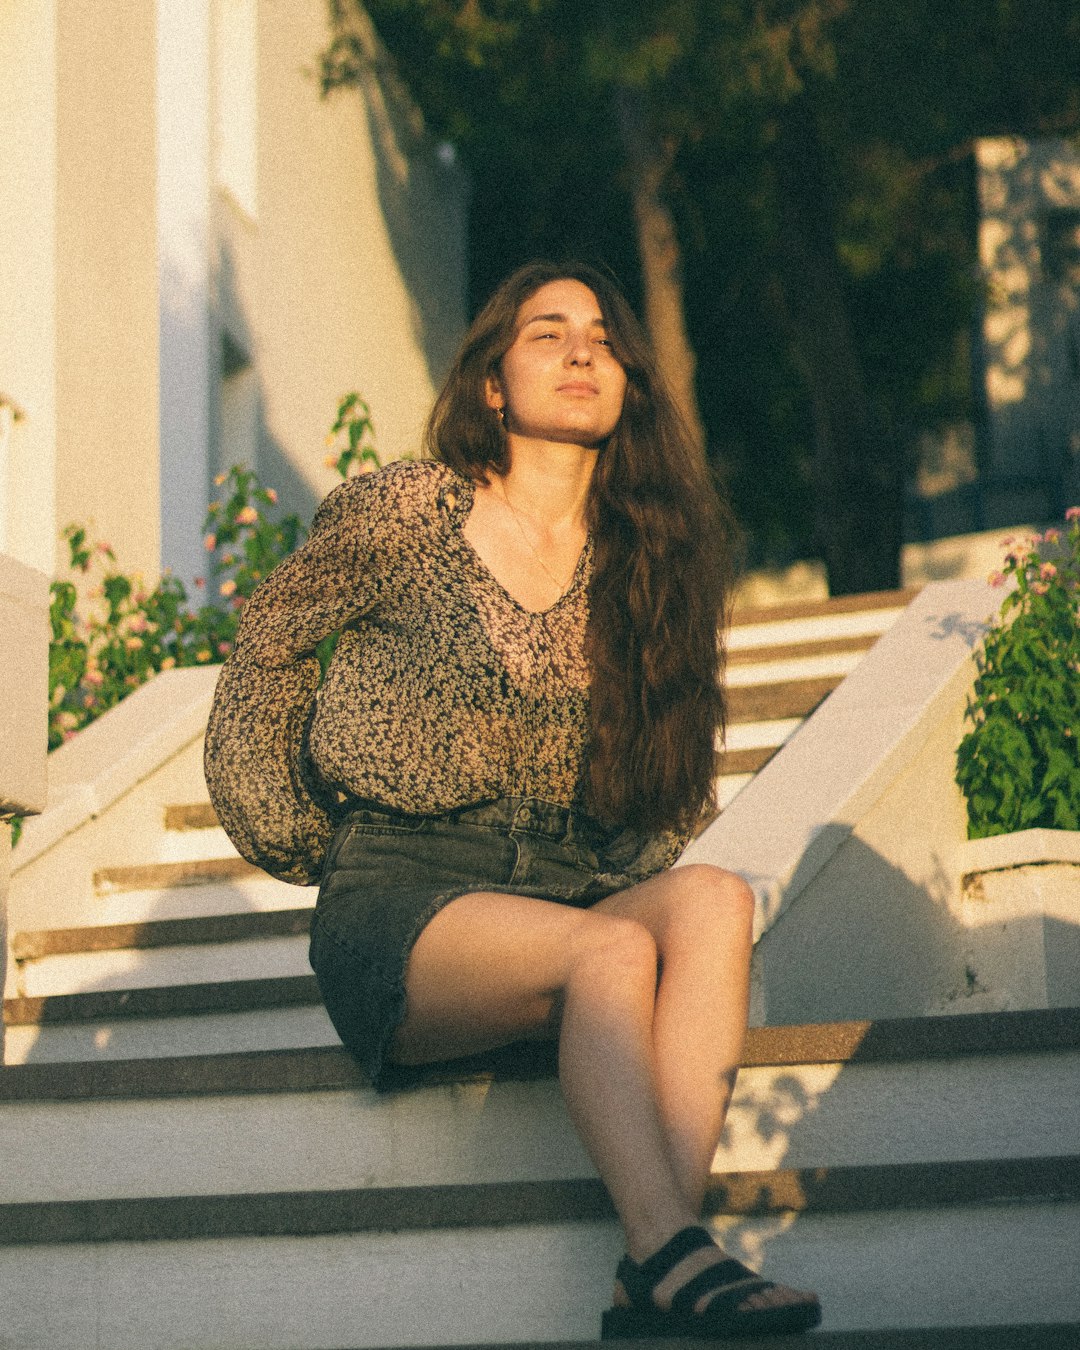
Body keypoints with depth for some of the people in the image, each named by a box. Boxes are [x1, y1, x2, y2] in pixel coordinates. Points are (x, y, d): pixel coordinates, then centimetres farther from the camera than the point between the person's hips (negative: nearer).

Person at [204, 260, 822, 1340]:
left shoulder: (642, 559, 11)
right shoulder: (402, 512, -2)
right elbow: (268, 647, 12)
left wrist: (630, 880, 10)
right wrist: (292, 845, 9)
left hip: (570, 893, 4)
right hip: (397, 899, -4)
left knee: (713, 899, -30)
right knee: (611, 951, -34)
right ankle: (672, 1260, -44)